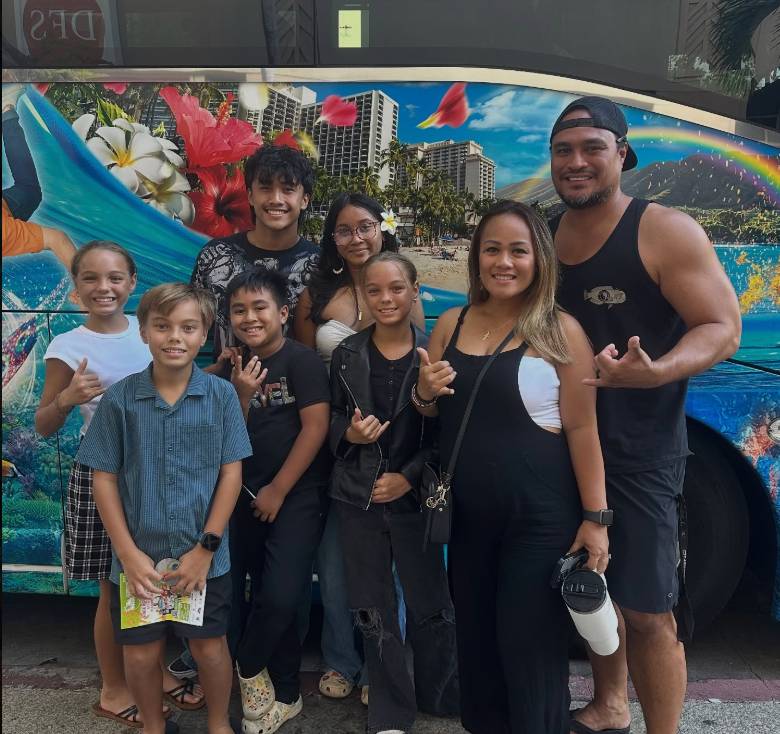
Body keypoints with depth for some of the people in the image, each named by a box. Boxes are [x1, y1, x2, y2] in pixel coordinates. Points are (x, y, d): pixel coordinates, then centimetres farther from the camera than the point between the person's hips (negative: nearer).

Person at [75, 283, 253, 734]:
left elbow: (231, 473, -6)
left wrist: (206, 547, -9)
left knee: (210, 647, 12)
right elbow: (104, 478, -2)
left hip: (206, 557, -1)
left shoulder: (221, 395, -7)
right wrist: (128, 552, -7)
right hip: (138, 557, 1)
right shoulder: (120, 399, -5)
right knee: (141, 653, 14)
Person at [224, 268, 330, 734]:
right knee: (266, 599, 12)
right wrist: (242, 395, -14)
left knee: (280, 598, -12)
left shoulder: (302, 360, -11)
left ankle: (248, 670, 18)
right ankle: (285, 695, 30)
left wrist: (279, 490, -11)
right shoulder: (236, 368, 7)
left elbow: (316, 426, -16)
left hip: (297, 495, -5)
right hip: (250, 497, 6)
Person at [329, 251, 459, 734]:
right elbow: (331, 420, 8)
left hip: (416, 495, -2)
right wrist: (350, 434, -13)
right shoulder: (347, 355, 1)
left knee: (432, 606, 8)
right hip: (359, 497, 2)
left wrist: (408, 477, -13)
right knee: (374, 610, 12)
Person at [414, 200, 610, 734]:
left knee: (530, 646, 8)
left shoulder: (560, 330, -12)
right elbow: (432, 414, 13)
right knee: (475, 636, 20)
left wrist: (595, 518, -11)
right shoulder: (451, 324, 3)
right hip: (466, 514, 5)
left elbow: (582, 428, -11)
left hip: (540, 516, -5)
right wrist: (424, 394, -10)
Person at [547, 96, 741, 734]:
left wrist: (656, 372, -31)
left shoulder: (666, 232, -10)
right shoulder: (545, 236, 7)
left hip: (640, 450, -5)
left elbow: (721, 329, -13)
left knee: (647, 609, 1)